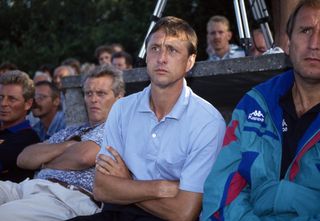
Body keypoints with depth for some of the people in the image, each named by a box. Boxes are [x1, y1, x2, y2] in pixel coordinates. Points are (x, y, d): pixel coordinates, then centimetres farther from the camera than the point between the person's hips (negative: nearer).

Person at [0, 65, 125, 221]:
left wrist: (44, 162, 8)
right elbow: (24, 159, 18)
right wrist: (66, 146, 2)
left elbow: (84, 156, -12)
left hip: (70, 195, -7)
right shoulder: (70, 132, 30)